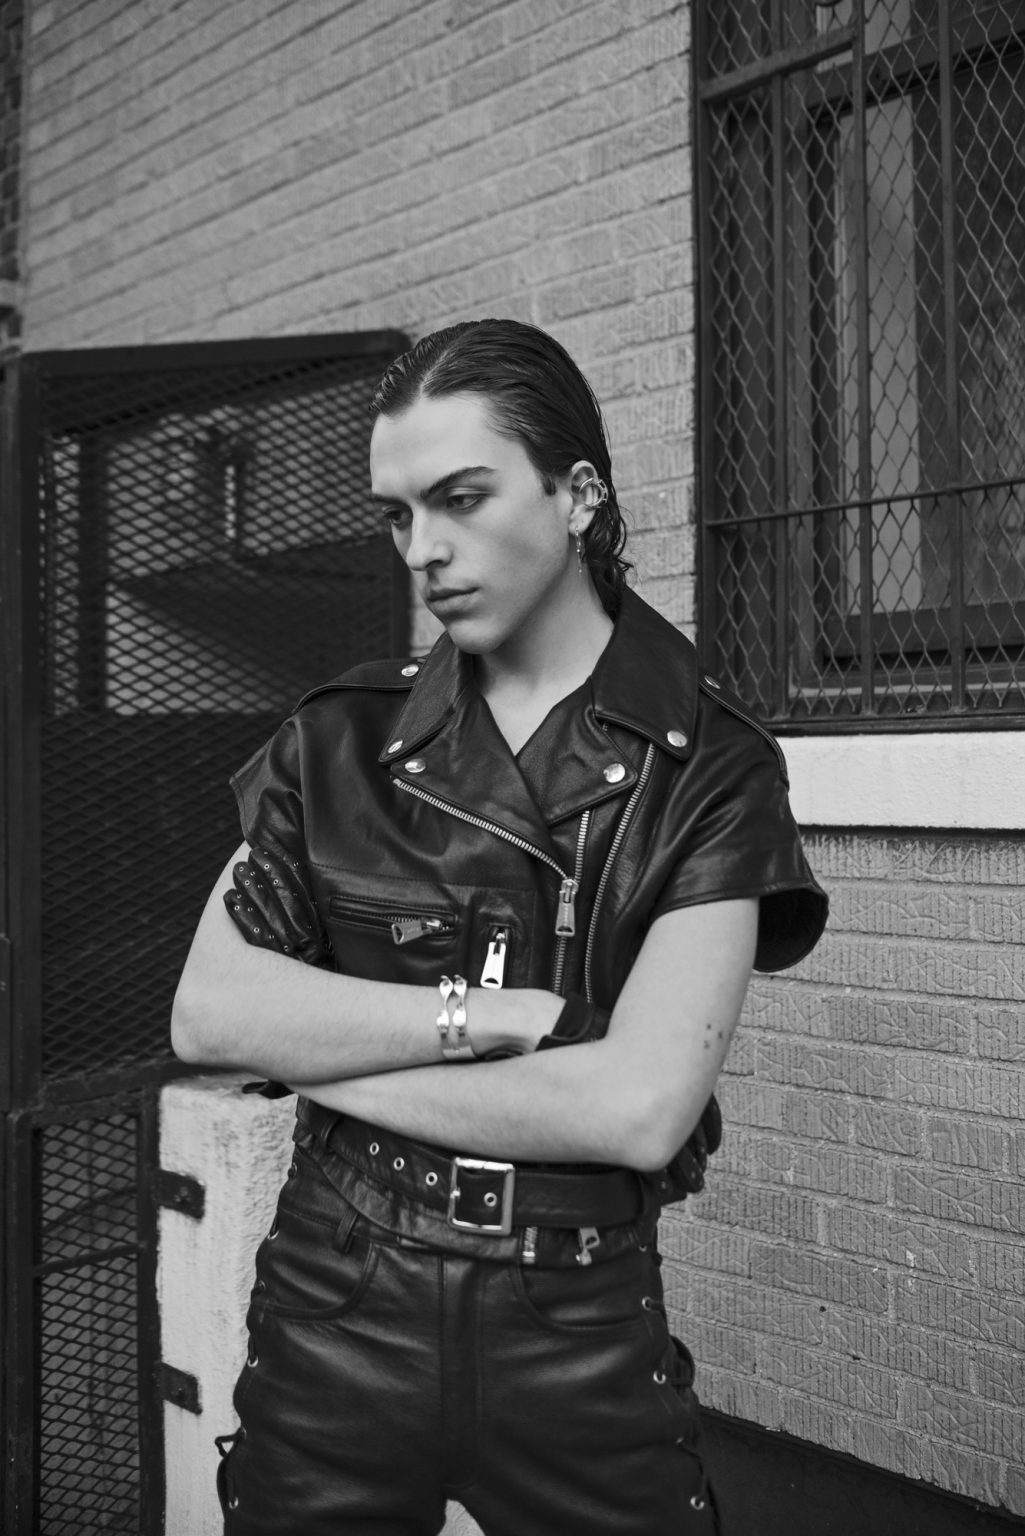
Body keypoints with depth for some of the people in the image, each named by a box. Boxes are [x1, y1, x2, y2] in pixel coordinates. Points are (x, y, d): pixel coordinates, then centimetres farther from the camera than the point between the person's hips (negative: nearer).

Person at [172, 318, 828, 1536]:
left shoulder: (708, 766, -8)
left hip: (581, 1335, -2)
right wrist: (482, 1013, -17)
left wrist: (336, 1060, -11)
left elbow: (640, 1110, -17)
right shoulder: (340, 742, 1)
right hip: (334, 1313, 2)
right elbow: (206, 1014, -8)